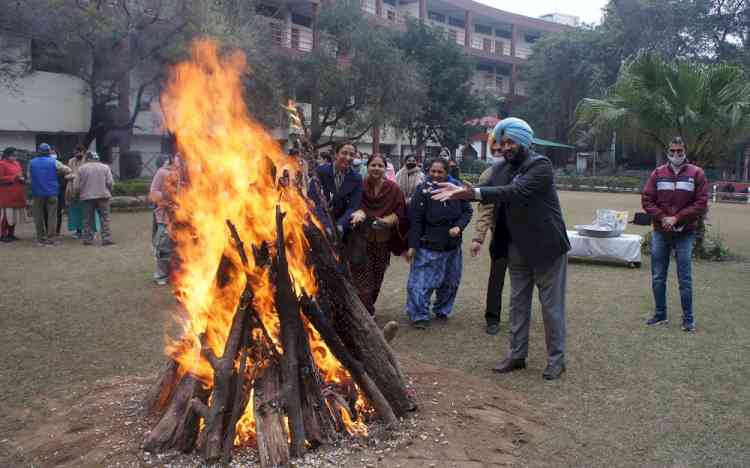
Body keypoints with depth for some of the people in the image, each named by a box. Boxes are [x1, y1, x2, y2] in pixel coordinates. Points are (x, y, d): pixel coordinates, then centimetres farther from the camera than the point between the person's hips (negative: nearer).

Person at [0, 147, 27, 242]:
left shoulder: (17, 163, 16)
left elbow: (21, 175, 27)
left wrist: (22, 179, 4)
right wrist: (14, 178, -20)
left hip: (16, 195, 8)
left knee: (14, 215, 11)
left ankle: (11, 234, 20)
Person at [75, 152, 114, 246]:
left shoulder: (81, 168, 4)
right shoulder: (105, 167, 3)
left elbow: (77, 186, 2)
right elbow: (110, 182, -4)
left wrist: (80, 193, 20)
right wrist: (109, 192, 12)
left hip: (87, 197, 1)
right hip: (103, 195, -1)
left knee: (88, 220, 8)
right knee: (105, 218, 1)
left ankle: (87, 239, 11)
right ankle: (106, 238, -4)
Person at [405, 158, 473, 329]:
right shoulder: (423, 190, -11)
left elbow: (467, 211, 7)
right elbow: (415, 220, -11)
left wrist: (459, 226, -12)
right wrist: (412, 246, -12)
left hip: (452, 246, 4)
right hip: (428, 246, -4)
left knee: (450, 282, 17)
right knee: (421, 281, -5)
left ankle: (442, 310, 36)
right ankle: (419, 316, 8)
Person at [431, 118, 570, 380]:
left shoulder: (541, 166, -16)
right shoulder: (502, 169, 6)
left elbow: (515, 191, -31)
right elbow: (487, 192, -7)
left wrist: (472, 193, -40)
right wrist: (461, 191, -28)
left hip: (546, 247, -6)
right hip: (517, 248, 7)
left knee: (551, 305, 5)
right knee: (518, 303, 13)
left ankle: (556, 359, 17)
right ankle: (517, 355, 25)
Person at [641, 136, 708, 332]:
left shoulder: (696, 173, -1)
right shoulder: (658, 173, 6)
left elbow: (701, 203, -5)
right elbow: (646, 200, 3)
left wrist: (677, 218, -13)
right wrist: (662, 218, -11)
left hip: (685, 233, -2)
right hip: (660, 232, 3)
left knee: (685, 279, 1)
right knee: (658, 277, 8)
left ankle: (688, 319, 11)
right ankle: (660, 314, 20)